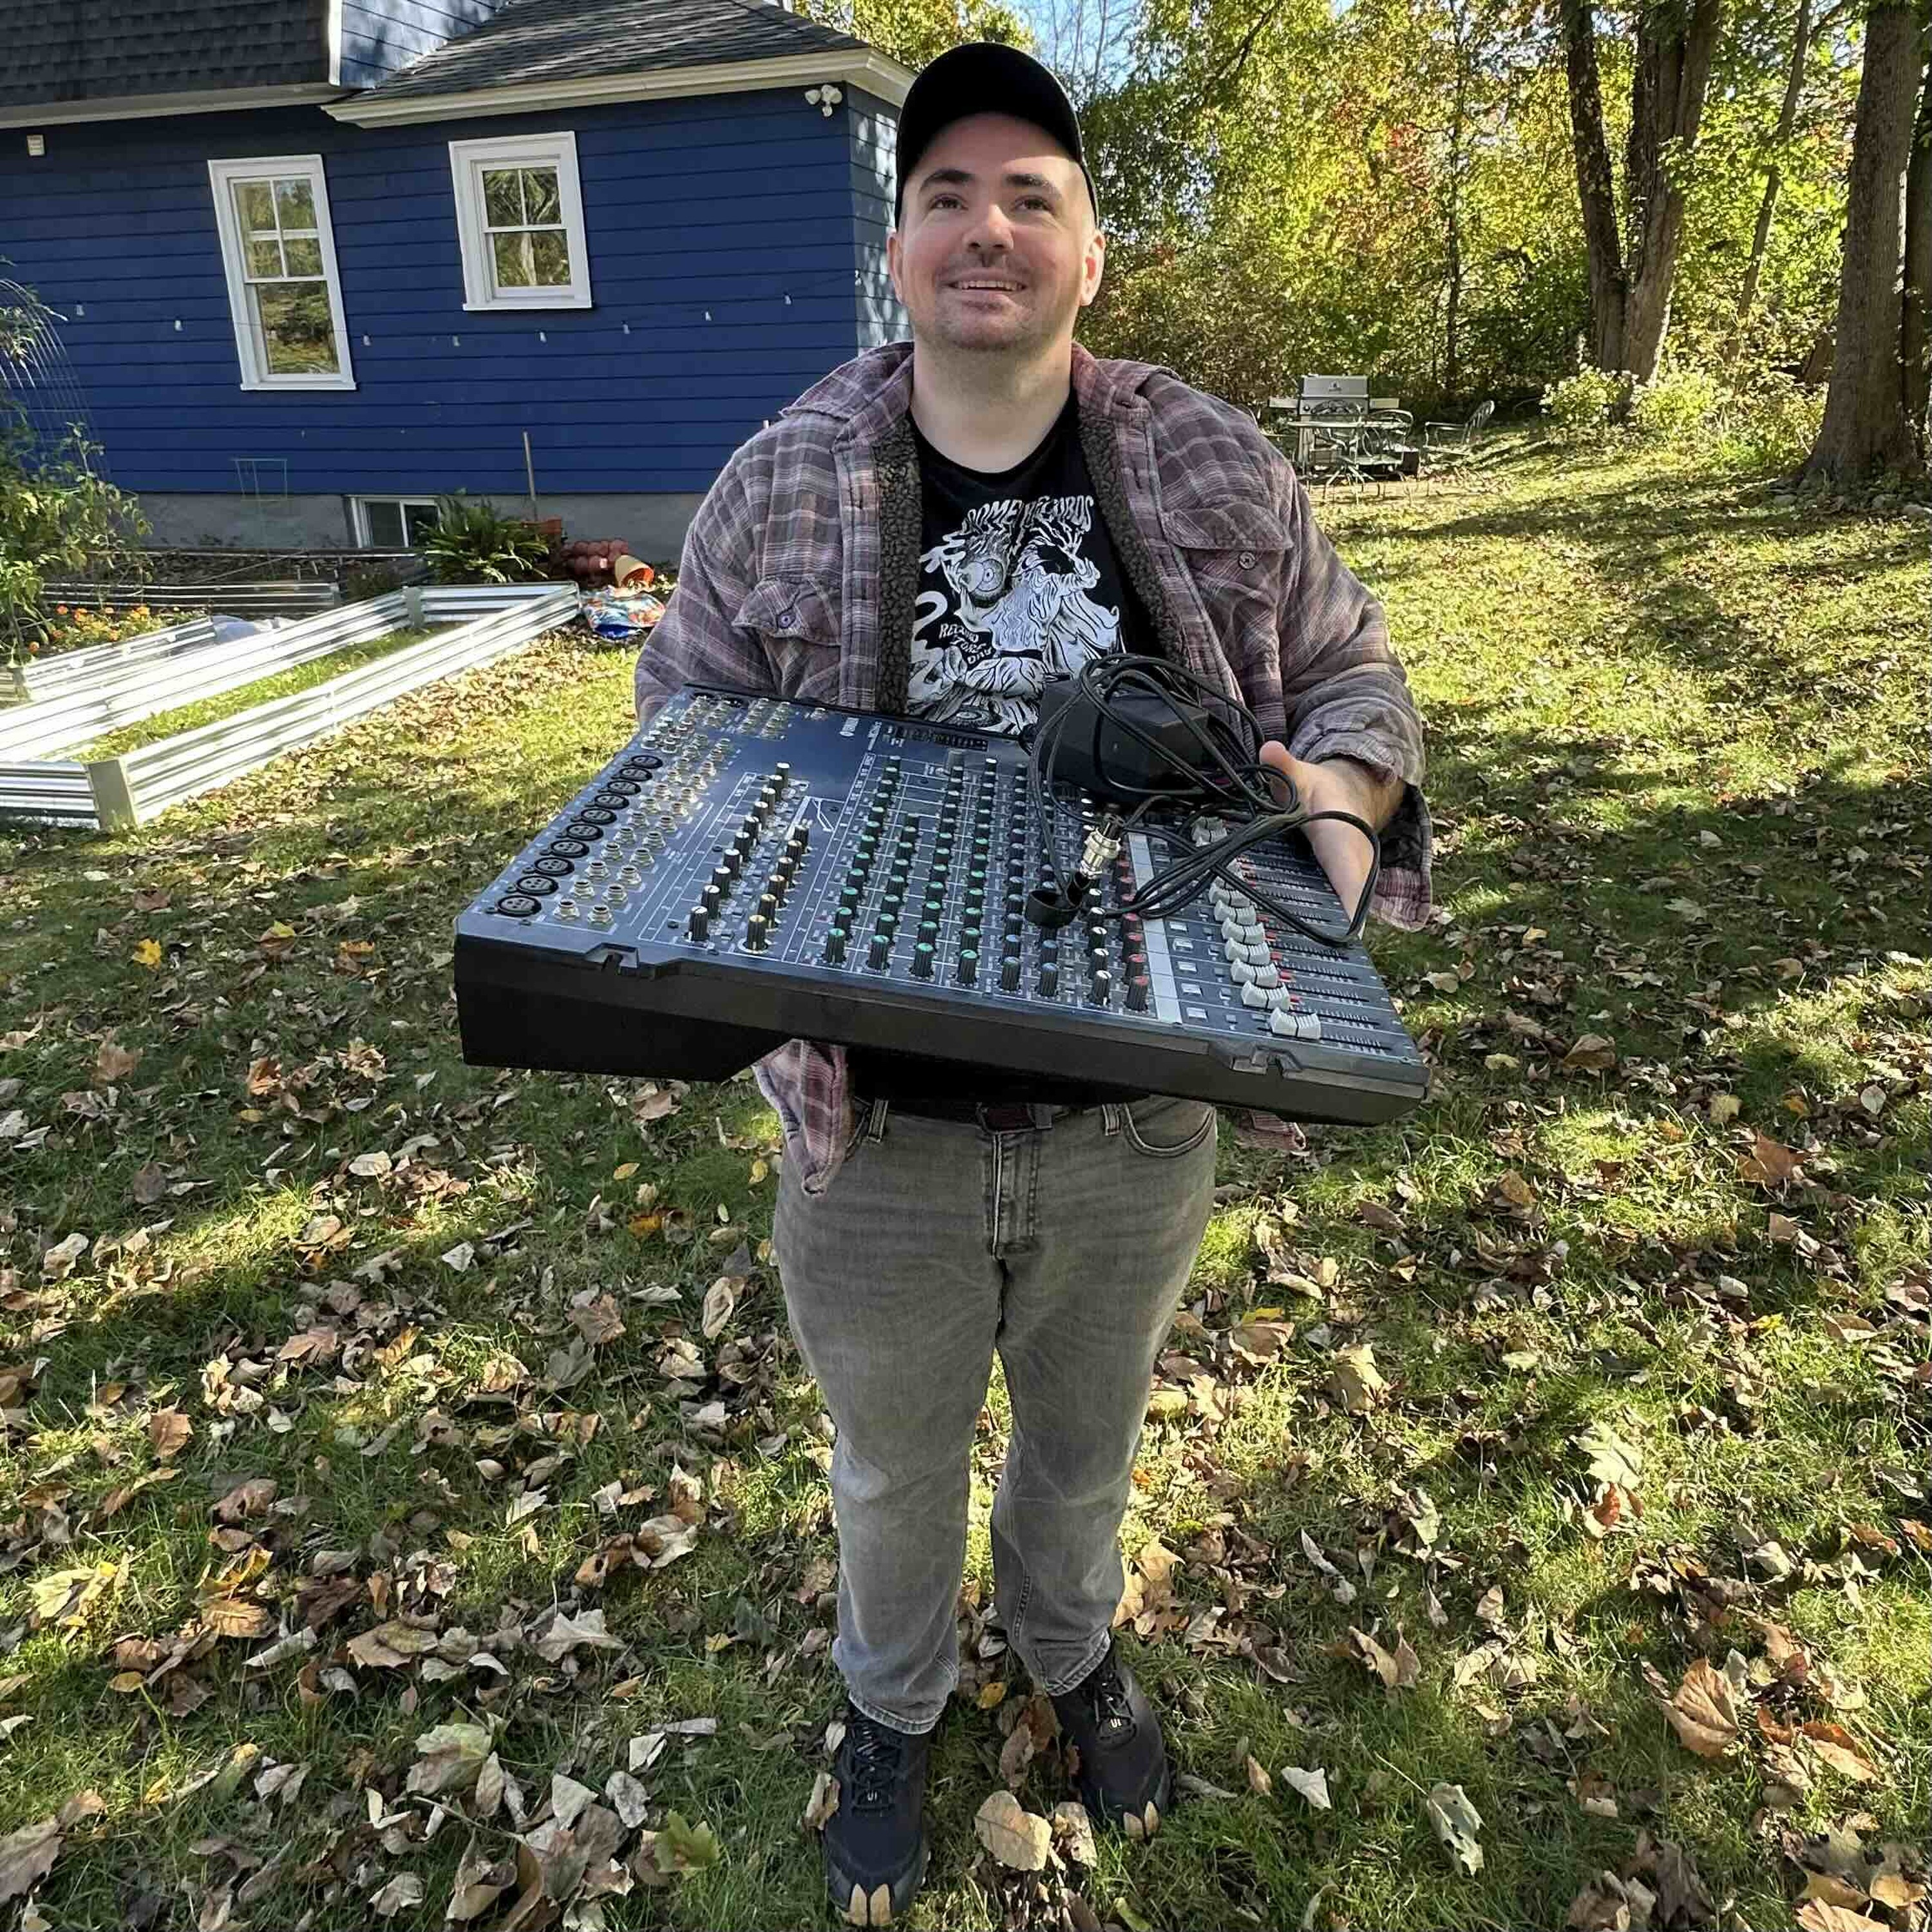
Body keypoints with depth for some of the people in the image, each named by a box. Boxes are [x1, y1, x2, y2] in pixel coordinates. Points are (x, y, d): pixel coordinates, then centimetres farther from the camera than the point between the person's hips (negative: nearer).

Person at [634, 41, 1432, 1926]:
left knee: (1086, 1443, 27)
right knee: (893, 1467, 23)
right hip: (877, 1128, 0)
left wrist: (1342, 790, -16)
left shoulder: (1217, 466, -3)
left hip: (1137, 1121, 1)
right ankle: (891, 1703, 56)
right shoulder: (781, 479, -5)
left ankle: (1071, 1646, 60)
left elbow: (1348, 666, 6)